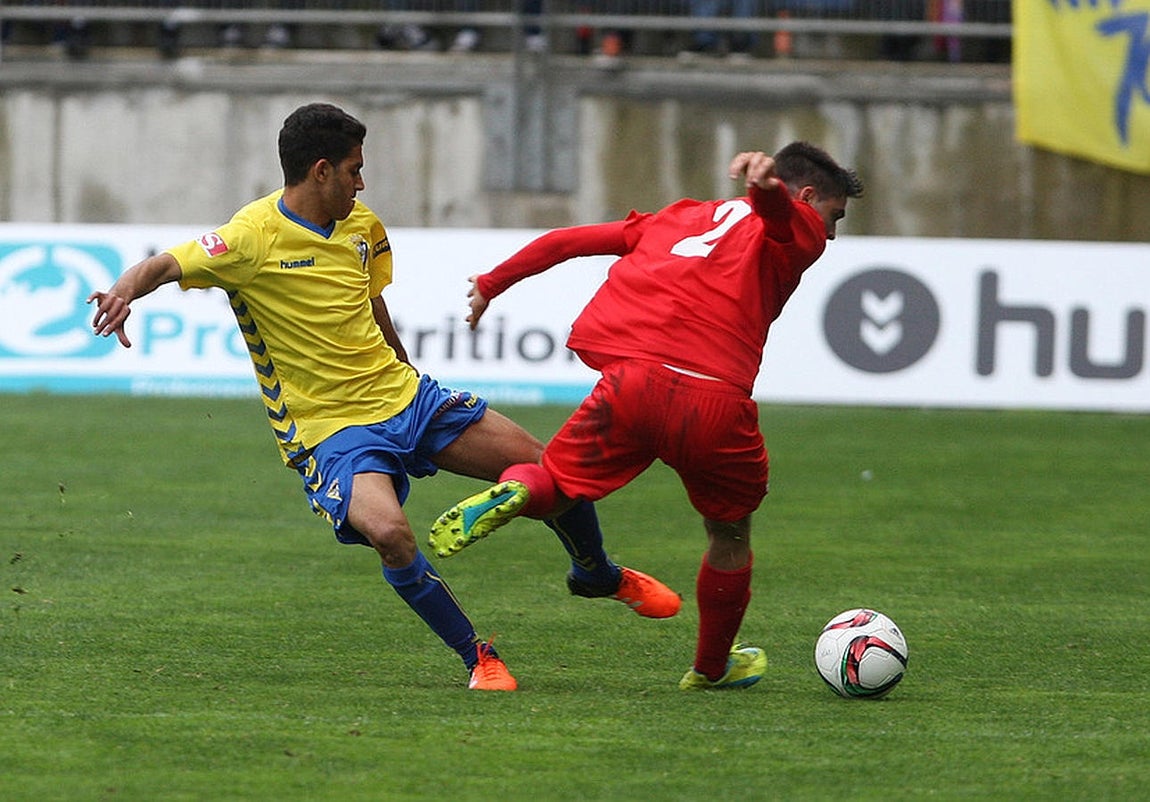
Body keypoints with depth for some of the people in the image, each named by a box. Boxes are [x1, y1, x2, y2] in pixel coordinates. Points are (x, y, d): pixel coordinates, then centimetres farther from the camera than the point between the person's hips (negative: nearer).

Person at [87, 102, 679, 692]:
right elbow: (166, 265, -24)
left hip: (403, 394, 7)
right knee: (389, 533, -33)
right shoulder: (252, 237, -15)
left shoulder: (361, 225, 7)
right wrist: (126, 288, -46)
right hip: (327, 426, -7)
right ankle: (476, 657, -12)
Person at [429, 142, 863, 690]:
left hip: (630, 382, 3)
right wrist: (768, 185, -36)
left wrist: (491, 285, 40)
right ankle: (712, 668, 35)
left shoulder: (680, 218, 31)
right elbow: (779, 212, -12)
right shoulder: (796, 235, 14)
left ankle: (515, 493, -22)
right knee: (730, 532, 21)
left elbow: (568, 241, 30)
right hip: (714, 402, -3)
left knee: (550, 487, 14)